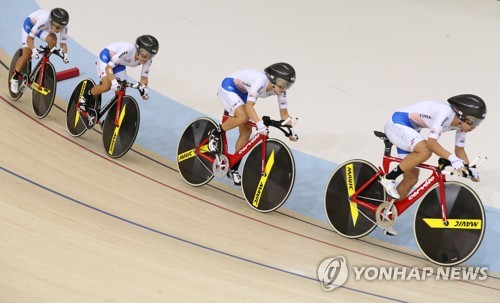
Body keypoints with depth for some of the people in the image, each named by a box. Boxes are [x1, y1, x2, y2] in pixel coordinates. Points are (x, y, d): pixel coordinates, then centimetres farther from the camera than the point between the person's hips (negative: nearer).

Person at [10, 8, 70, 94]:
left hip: (44, 28, 4)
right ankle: (15, 77, 6)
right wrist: (34, 50, -52)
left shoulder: (63, 26, -30)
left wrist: (65, 55, -37)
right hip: (30, 24, -4)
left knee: (53, 40, -27)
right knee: (27, 55, -15)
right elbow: (30, 38, -38)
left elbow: (63, 43, -20)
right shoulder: (44, 20, -43)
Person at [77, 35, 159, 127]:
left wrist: (144, 88, -30)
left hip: (119, 64, 6)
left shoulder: (148, 59, -24)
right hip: (106, 56, -6)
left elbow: (144, 77, -12)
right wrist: (114, 82, -51)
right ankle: (85, 99, -2)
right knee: (107, 85, -30)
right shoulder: (128, 50, -41)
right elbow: (109, 67, -38)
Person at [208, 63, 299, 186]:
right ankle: (215, 134, -7)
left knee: (246, 131, -1)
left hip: (242, 93, 7)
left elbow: (284, 112, -7)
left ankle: (233, 169, 12)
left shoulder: (280, 88, -15)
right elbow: (249, 106, -45)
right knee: (243, 117, -34)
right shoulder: (261, 81, -37)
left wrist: (291, 130, -18)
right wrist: (260, 124, -57)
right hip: (228, 87, -7)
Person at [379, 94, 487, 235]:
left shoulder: (461, 123, -2)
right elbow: (431, 142, -37)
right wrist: (452, 158, -46)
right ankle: (389, 178, -17)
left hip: (408, 130, 9)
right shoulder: (445, 113, -29)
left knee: (411, 178, 5)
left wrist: (469, 168, -5)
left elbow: (460, 149, 9)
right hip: (396, 124, -9)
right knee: (425, 151, -34)